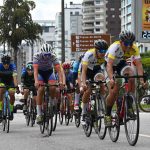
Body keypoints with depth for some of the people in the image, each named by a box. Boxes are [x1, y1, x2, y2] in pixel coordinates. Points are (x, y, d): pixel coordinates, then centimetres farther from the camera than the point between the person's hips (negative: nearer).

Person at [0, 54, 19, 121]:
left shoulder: (12, 66, -29)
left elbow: (15, 77, -40)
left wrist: (16, 87, -54)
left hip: (10, 82, 0)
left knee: (12, 94, -21)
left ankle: (11, 111, 1)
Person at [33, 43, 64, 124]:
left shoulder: (53, 56, -26)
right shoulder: (37, 56, -28)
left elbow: (59, 69, -32)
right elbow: (35, 69, -38)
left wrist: (61, 81, -47)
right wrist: (36, 81, -54)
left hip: (49, 71, 1)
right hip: (40, 72, -1)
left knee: (52, 88, -25)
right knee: (40, 89, -22)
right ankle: (39, 114, -20)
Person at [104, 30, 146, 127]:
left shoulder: (134, 49, -25)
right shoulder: (115, 47, -35)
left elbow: (139, 64, -30)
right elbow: (109, 64, -43)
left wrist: (141, 80, -44)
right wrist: (111, 79, -57)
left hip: (122, 63, 3)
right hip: (110, 64, -3)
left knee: (131, 77, -28)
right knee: (114, 91, -17)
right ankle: (108, 115, 3)